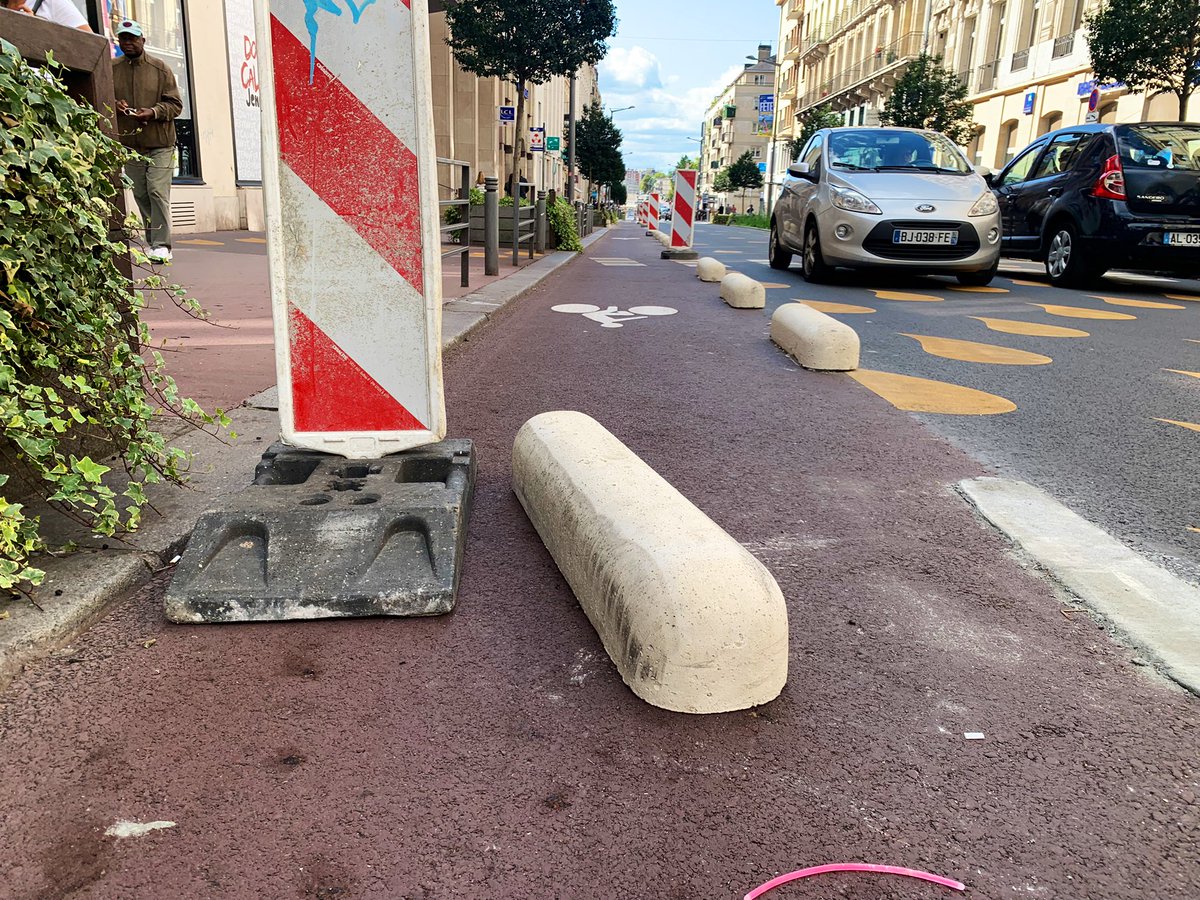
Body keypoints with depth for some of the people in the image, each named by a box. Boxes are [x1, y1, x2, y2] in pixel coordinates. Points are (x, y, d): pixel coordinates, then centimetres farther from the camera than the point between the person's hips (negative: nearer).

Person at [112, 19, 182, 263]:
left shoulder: (160, 69, 2)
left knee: (157, 192, -13)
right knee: (141, 195, 7)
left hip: (160, 143, -4)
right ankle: (153, 242, 16)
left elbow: (175, 104, 0)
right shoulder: (112, 69, 9)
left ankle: (161, 245, -12)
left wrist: (154, 112, -17)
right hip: (129, 145, 4)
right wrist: (114, 105, -8)